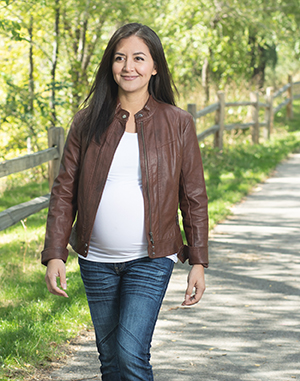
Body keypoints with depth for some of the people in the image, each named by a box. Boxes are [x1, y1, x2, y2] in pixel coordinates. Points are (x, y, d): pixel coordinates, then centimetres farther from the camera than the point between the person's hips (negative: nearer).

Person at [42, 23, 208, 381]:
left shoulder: (178, 125, -1)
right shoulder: (87, 123, 2)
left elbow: (194, 197, 3)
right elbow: (64, 191, 3)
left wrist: (198, 262, 1)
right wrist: (54, 254, -5)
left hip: (151, 260, -2)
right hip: (97, 261, 3)